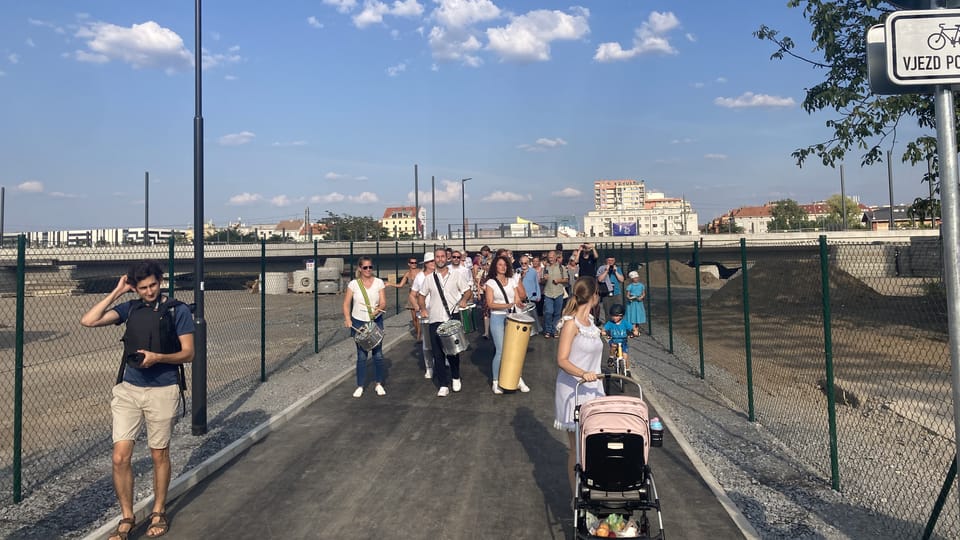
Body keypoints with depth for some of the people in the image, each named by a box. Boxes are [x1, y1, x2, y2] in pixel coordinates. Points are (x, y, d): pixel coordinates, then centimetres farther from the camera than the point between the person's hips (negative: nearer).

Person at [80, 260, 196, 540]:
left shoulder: (178, 310, -4)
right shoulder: (129, 308, 5)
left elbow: (188, 353, -5)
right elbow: (88, 320, -6)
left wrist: (157, 357, -21)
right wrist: (116, 292, -5)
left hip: (162, 391, -2)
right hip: (128, 390, 3)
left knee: (159, 455, 11)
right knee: (120, 457, -1)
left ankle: (158, 512, 29)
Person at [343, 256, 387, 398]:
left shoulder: (379, 282, -2)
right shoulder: (353, 284, -3)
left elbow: (383, 302, -8)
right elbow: (346, 304, -2)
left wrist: (378, 309, -29)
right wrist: (347, 319, -16)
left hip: (376, 321, 1)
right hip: (358, 322, -1)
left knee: (378, 354, 4)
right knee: (361, 355, 4)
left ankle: (378, 384, 20)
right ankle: (360, 386, 16)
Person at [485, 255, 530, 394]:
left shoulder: (512, 281, 9)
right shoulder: (490, 282, -2)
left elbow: (518, 299, 7)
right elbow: (490, 304, -10)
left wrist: (519, 303, -16)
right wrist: (508, 305, -21)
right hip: (497, 318, -4)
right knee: (501, 350, -7)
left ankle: (518, 379, 12)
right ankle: (496, 382, 6)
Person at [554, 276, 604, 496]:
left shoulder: (590, 321, 11)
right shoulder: (571, 323, -14)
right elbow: (562, 360, -20)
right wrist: (582, 373, -35)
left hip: (593, 390, 7)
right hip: (573, 393, -7)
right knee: (577, 447, 0)